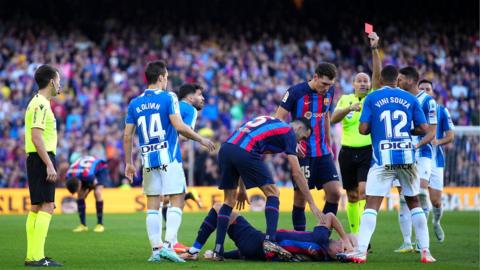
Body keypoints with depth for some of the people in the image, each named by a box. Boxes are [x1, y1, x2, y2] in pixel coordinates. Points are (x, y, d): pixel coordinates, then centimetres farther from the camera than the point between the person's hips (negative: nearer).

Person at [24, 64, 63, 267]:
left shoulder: (38, 103, 18)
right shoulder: (41, 105, -13)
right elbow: (36, 137, -21)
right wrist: (49, 165, -22)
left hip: (36, 159, 10)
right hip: (42, 159, -10)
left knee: (36, 208, 11)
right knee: (46, 207, -12)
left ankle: (32, 255, 12)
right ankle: (37, 257, -17)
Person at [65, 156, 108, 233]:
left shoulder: (88, 175, -46)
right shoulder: (69, 175, -27)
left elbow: (95, 184, -24)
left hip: (100, 169, -6)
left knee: (97, 193, -26)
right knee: (80, 195, -9)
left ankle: (100, 224, -20)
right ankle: (83, 225, 0)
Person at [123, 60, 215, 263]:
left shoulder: (134, 104, 8)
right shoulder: (168, 97, -5)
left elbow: (127, 136, 8)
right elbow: (179, 126, -14)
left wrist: (128, 163, 16)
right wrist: (201, 140, -2)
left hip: (148, 160, 5)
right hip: (169, 158, -5)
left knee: (152, 205, 8)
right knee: (177, 201, -1)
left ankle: (156, 248, 4)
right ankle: (168, 244, -13)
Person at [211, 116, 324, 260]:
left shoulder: (271, 123, 33)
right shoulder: (289, 132, 12)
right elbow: (296, 173, 7)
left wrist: (242, 189, 35)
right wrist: (312, 204, 10)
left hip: (224, 149, 7)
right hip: (245, 152, -7)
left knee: (229, 200, 17)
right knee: (272, 193, 9)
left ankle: (218, 250, 9)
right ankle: (269, 240, -5)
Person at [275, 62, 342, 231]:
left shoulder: (329, 92, 5)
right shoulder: (295, 92, -12)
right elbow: (278, 120, -10)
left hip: (323, 153, 5)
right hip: (302, 152, -5)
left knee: (335, 192, -4)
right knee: (300, 196, -3)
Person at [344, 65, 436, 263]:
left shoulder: (372, 98, 1)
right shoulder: (410, 99, 7)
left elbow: (363, 129, -5)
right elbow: (423, 129, 4)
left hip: (383, 158, -2)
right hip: (407, 157, 2)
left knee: (372, 204, -3)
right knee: (414, 202, 15)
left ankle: (361, 251, -13)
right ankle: (425, 251, 13)